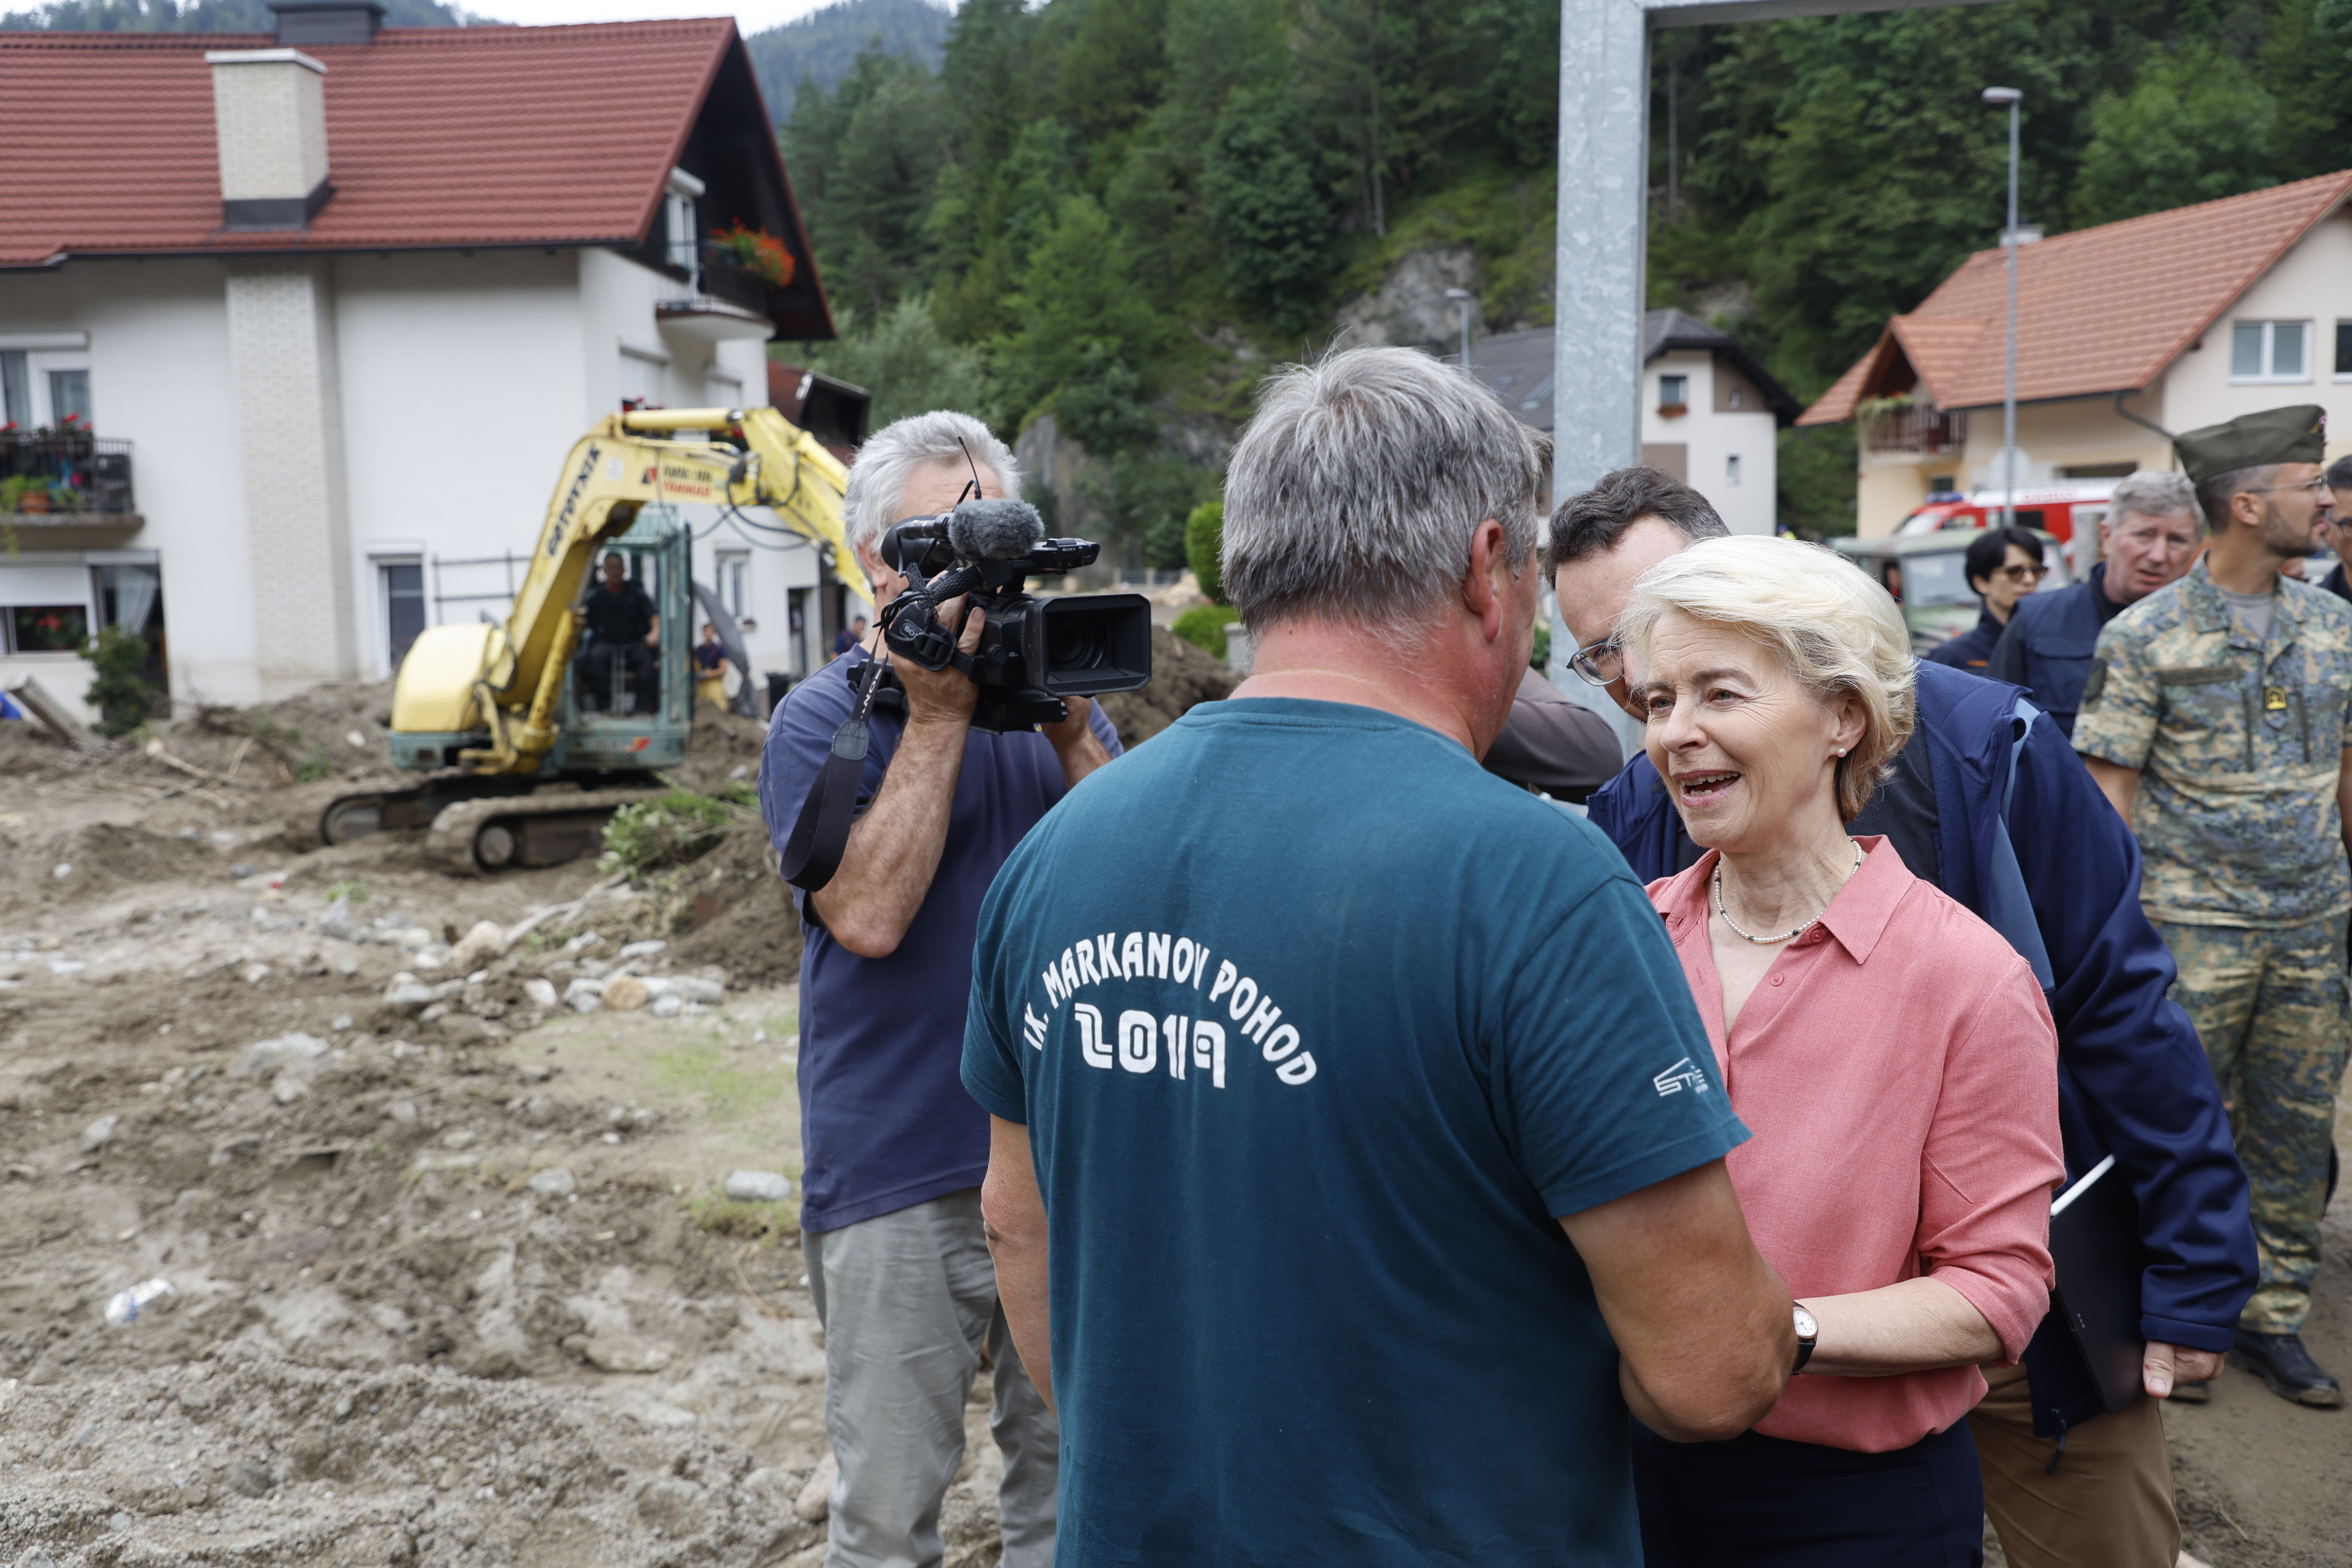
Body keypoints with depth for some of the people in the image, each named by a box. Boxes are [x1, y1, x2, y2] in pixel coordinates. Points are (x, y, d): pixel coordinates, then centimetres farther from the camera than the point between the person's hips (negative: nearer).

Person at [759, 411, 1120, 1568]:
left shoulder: (1058, 699, 7)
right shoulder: (819, 721, -4)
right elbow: (870, 916, -19)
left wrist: (1071, 731, -16)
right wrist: (937, 716, -17)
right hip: (896, 1179, -3)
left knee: (1070, 1475, 17)